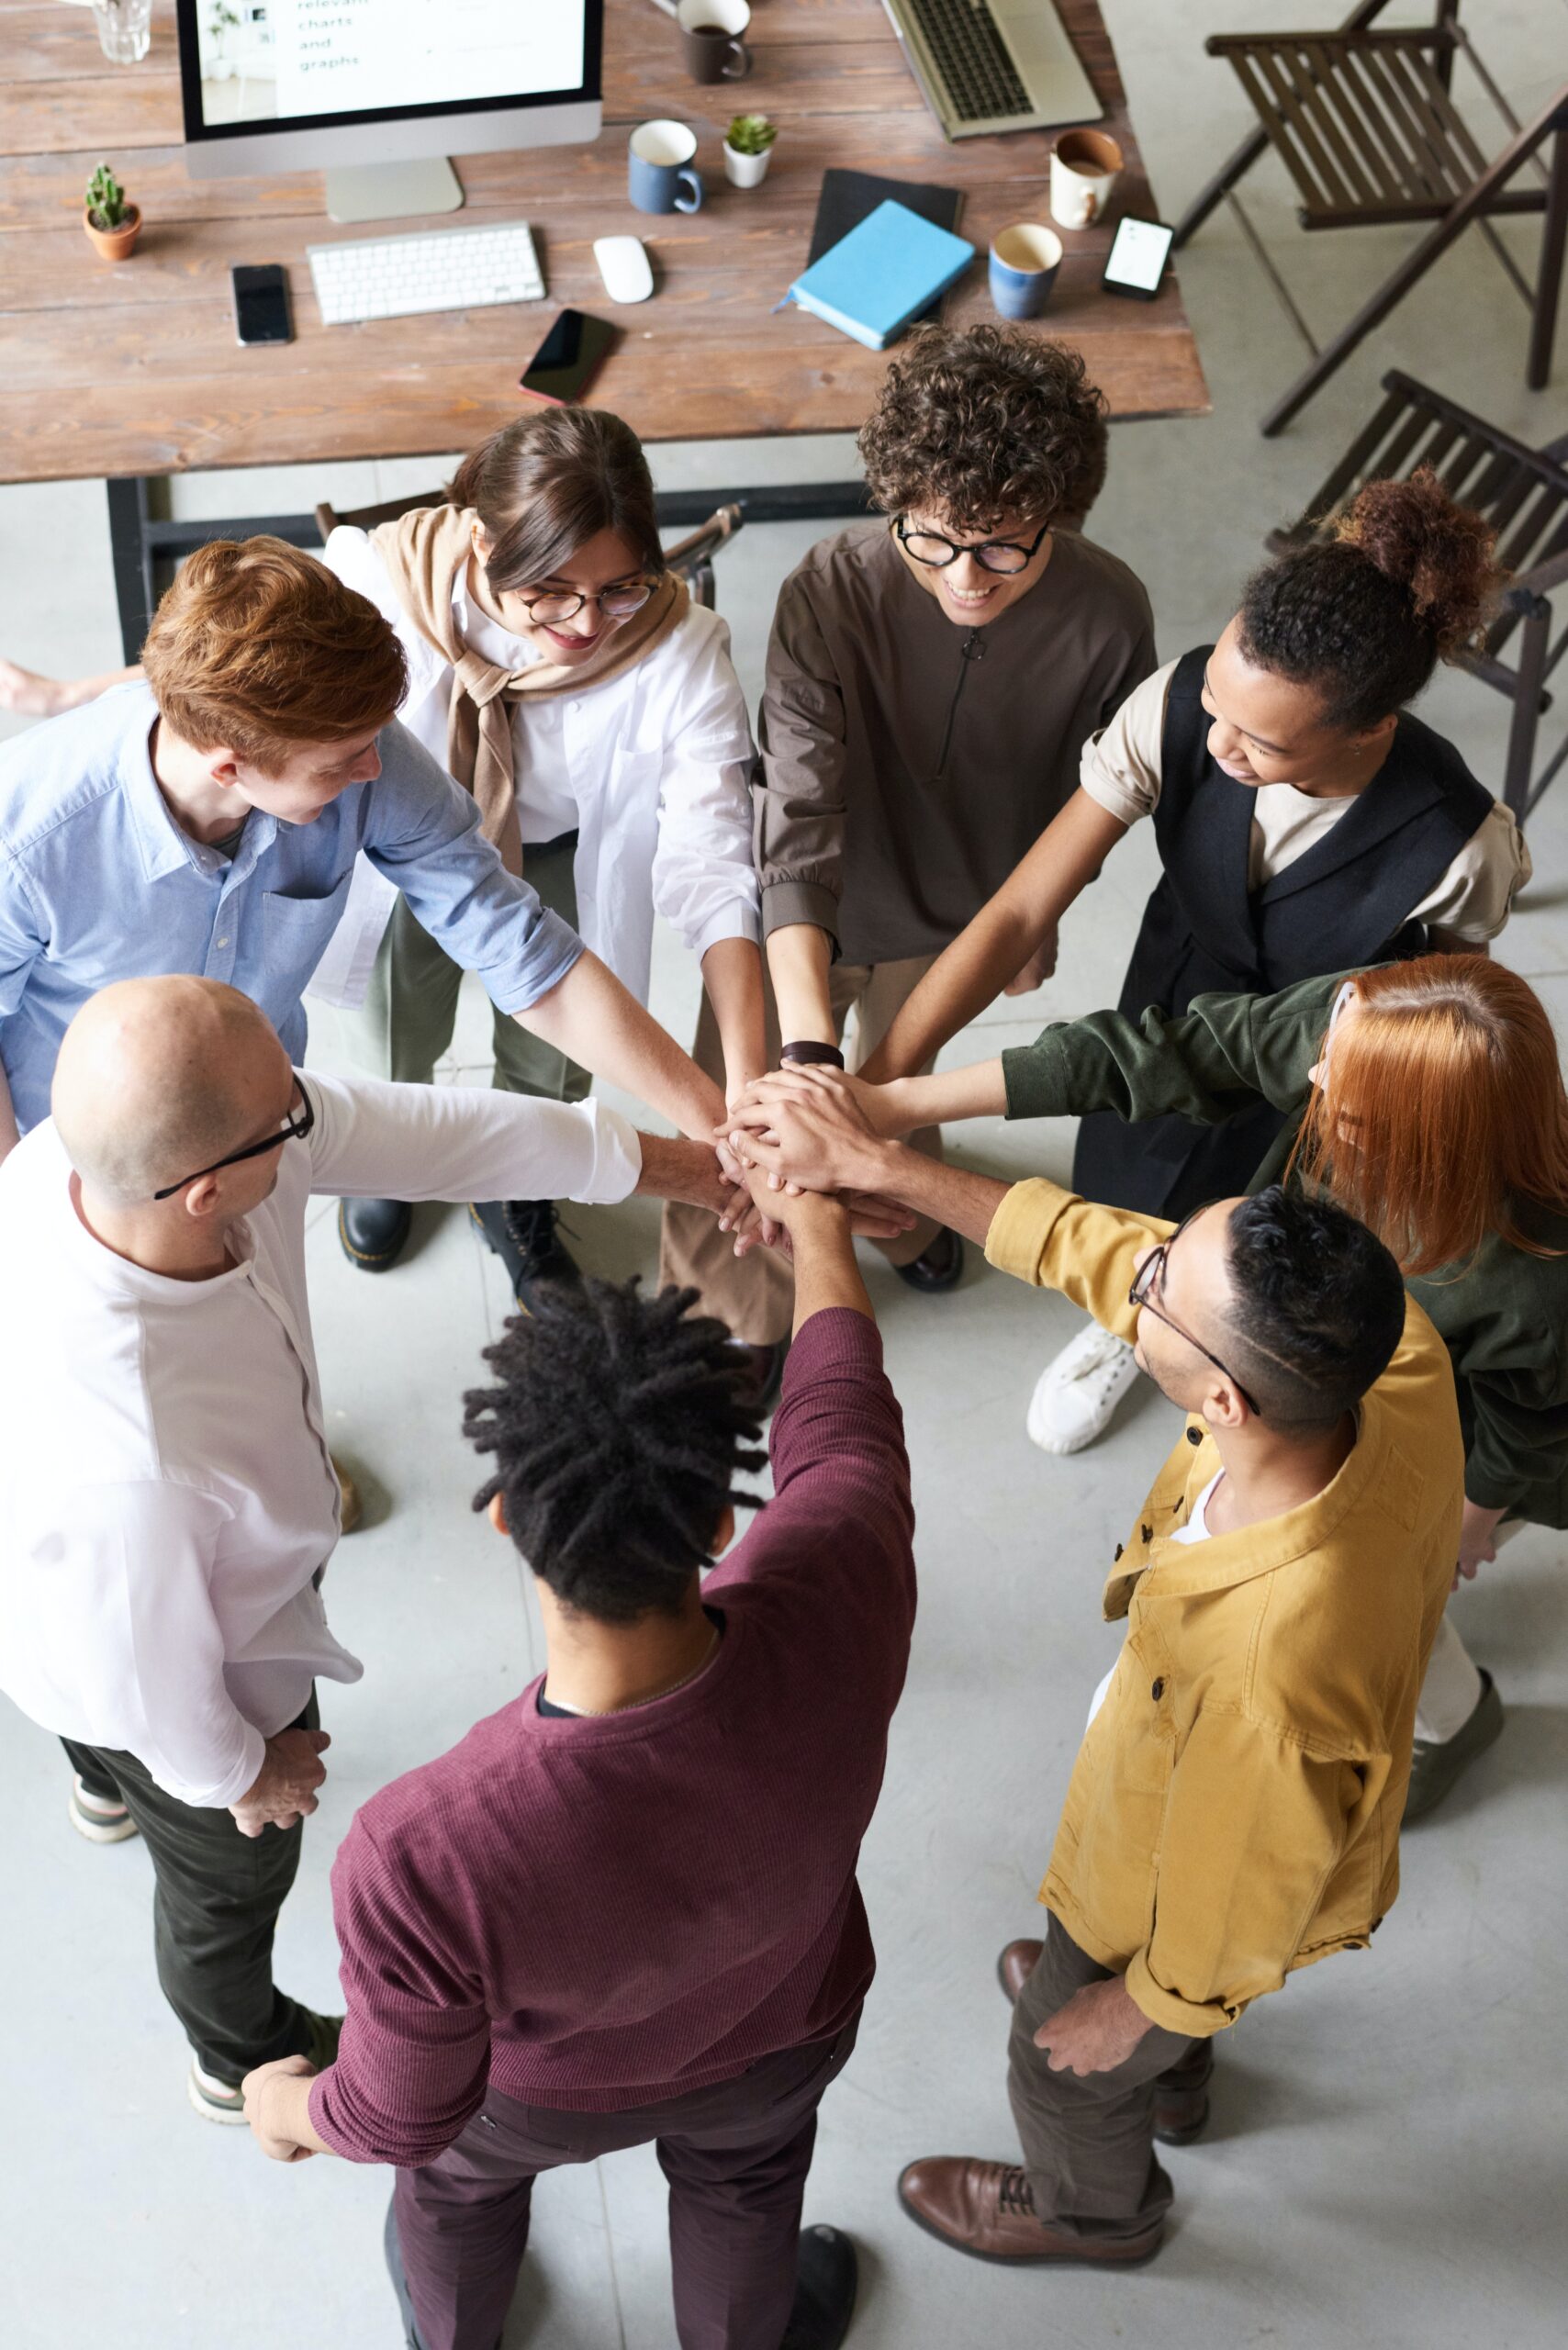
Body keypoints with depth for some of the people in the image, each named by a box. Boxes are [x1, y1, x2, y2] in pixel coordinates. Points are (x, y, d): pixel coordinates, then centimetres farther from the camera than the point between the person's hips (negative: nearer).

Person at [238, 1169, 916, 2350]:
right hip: (782, 2031, 2)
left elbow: (403, 2117, -26)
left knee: (458, 2178, 36)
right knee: (742, 2181, 37)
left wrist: (287, 2107, -1)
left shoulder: (423, 1862, -48)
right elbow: (839, 1414, -18)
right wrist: (817, 1221, 3)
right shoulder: (837, 1605, -42)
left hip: (552, 2090, -1)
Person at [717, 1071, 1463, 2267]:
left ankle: (1095, 2210, 64)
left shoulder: (1268, 1671, -51)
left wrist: (1137, 2004, -8)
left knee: (1069, 2067, 29)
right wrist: (876, 1161, -17)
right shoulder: (1401, 1356, -35)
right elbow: (1101, 1248, -21)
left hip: (1185, 1896, -6)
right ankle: (1171, 2082, 73)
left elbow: (1232, 1922, -29)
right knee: (1101, 1950, 39)